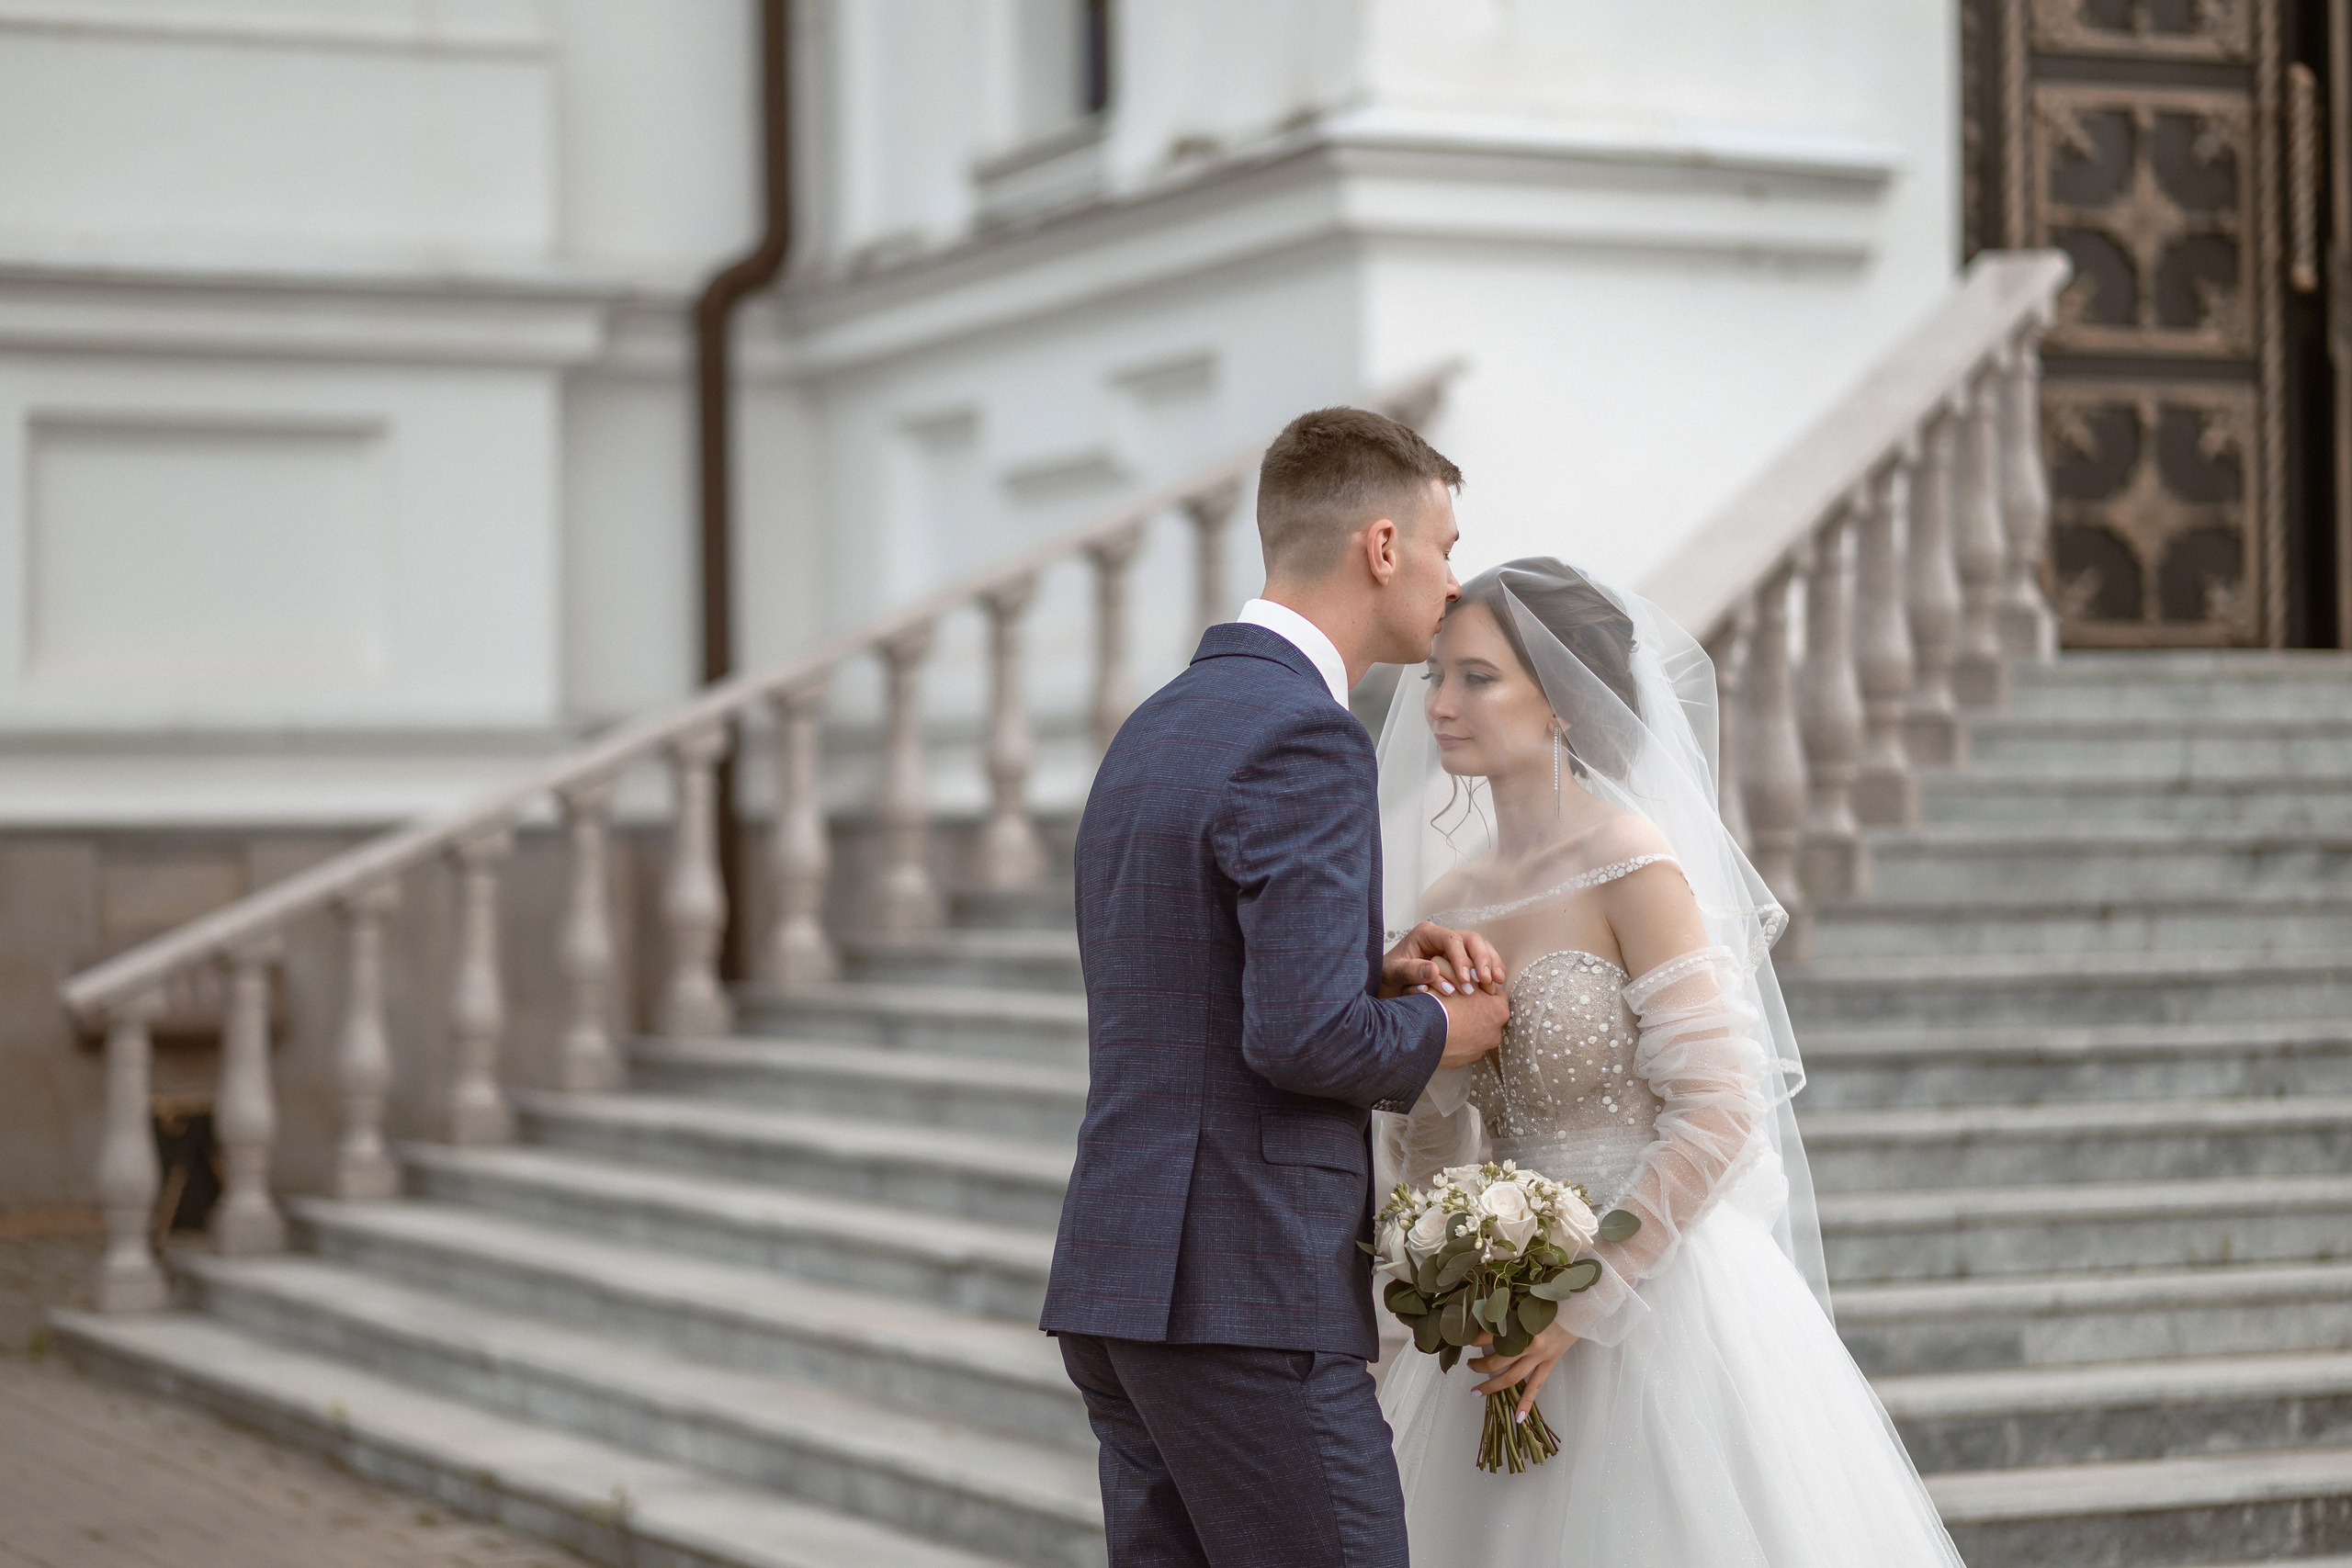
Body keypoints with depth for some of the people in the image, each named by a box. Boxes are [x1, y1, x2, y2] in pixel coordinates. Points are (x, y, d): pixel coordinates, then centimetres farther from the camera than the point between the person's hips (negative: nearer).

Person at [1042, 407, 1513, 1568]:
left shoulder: (1159, 725, 16)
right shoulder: (1305, 738, -14)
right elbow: (1304, 1039, -22)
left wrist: (1379, 972, 10)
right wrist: (1436, 1030, -3)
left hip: (1122, 1278, 9)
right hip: (1246, 1297, -9)